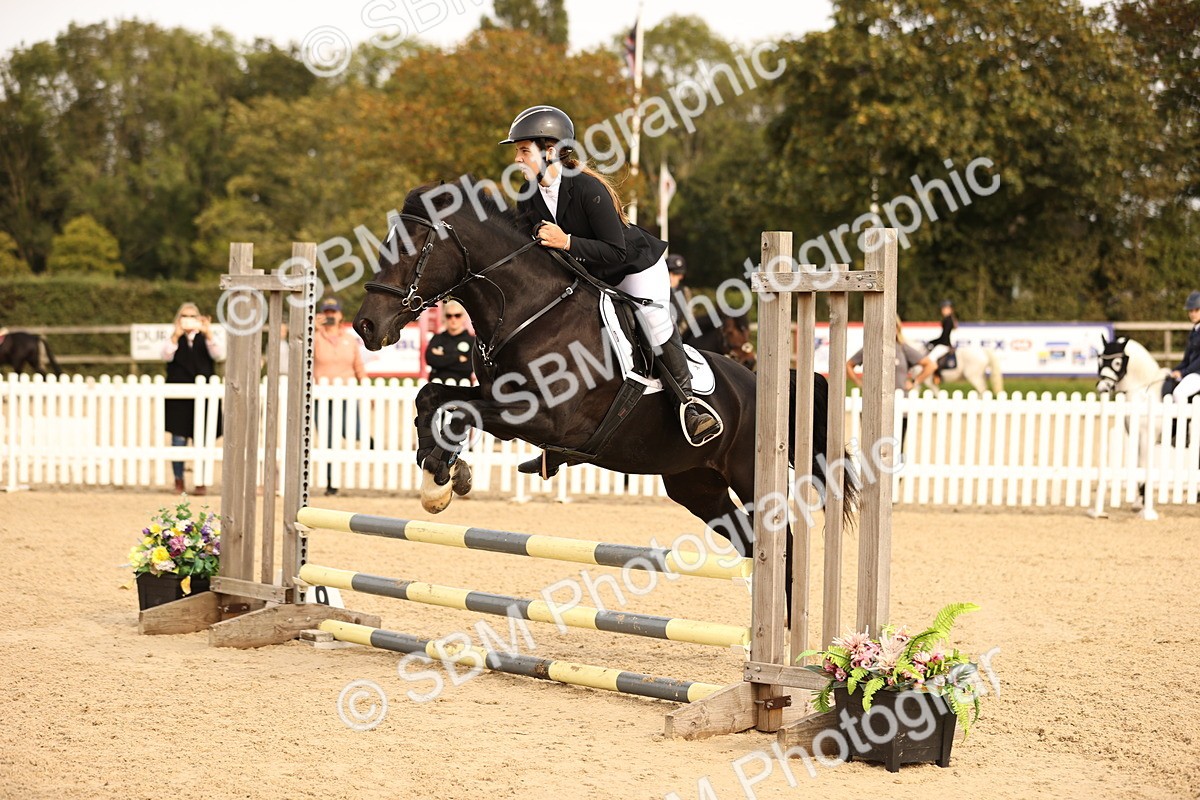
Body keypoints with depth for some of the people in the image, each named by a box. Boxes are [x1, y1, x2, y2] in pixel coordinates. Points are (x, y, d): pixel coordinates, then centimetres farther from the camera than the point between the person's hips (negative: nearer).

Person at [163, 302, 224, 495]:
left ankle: (201, 482, 2)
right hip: (178, 397, 0)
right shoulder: (174, 339, 9)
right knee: (179, 438, -1)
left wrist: (208, 334, -22)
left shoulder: (206, 339, 10)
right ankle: (178, 480, 10)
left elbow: (218, 354, -8)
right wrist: (176, 336, -24)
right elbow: (166, 356, -10)